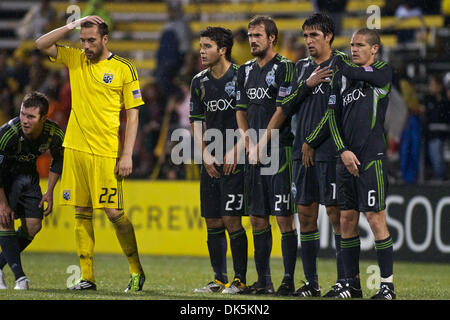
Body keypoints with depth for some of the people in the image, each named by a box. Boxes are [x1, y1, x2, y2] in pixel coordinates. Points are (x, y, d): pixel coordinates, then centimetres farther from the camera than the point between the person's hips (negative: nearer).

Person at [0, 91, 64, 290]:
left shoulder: (55, 134, -21)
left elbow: (57, 160, 2)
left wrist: (49, 192, -1)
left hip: (29, 175, 4)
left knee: (33, 226, -2)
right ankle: (20, 277, -23)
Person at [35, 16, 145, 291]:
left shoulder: (124, 69, -2)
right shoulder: (75, 59, 10)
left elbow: (133, 114, -2)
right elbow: (42, 44, 5)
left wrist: (127, 155, -9)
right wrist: (73, 25, -3)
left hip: (106, 153, -4)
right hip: (75, 149, 4)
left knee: (114, 212, -7)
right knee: (81, 213, 4)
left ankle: (137, 271, 9)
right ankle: (87, 277, 7)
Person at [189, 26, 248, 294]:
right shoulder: (200, 82, 11)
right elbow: (197, 121, 15)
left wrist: (234, 151, -13)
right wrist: (205, 153, 2)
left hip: (235, 160, -6)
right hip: (211, 162, 6)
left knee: (231, 219, -10)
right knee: (213, 222, 6)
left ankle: (240, 279, -2)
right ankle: (219, 279, 14)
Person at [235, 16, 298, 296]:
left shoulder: (284, 68, -6)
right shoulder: (246, 70, 15)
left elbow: (282, 111, -11)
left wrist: (263, 144, -12)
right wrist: (249, 142, 2)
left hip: (279, 150, -7)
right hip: (254, 154, 7)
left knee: (284, 217, -6)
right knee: (258, 218, 7)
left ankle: (289, 280, -3)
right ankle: (264, 280, 12)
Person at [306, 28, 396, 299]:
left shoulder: (384, 72, 0)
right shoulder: (342, 76, 14)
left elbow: (353, 73, -10)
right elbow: (333, 115, 11)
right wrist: (343, 150, -1)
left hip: (373, 157, -5)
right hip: (347, 158, 5)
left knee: (376, 218, -8)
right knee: (347, 220, 5)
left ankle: (388, 284, -2)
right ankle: (353, 284, 13)